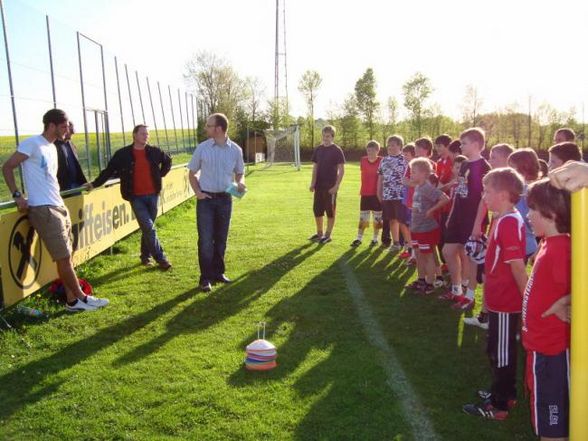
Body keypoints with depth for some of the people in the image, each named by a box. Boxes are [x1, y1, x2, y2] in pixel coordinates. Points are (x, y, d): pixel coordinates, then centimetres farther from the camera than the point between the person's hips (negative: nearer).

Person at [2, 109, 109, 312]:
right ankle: (81, 297, 7)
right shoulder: (32, 143, -9)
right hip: (43, 210, -8)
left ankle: (72, 301, 14)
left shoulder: (52, 147, 16)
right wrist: (17, 195, -14)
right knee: (64, 258, -3)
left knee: (66, 257, 9)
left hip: (59, 207, 9)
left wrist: (57, 200, 14)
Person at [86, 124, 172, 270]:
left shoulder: (154, 151, 3)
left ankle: (146, 256, 25)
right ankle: (160, 258, -3)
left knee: (147, 228, 11)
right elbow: (109, 171, 3)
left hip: (153, 195, 3)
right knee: (149, 227, -9)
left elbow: (168, 161, 21)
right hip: (136, 197, -3)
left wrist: (160, 174, 11)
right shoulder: (123, 154, -3)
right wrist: (95, 184, -2)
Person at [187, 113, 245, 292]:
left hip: (225, 199, 2)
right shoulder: (202, 148, -3)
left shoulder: (235, 150, -1)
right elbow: (192, 173, 6)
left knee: (221, 238, 12)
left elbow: (239, 173, 12)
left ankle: (218, 272, 26)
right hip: (206, 199, -1)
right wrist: (197, 192, -7)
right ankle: (206, 278, 6)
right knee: (205, 239, -3)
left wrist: (240, 183, -11)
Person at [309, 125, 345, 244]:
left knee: (330, 210, 2)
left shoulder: (337, 150, -6)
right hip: (319, 185, 6)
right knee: (317, 209, 10)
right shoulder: (318, 149, 9)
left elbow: (341, 170, -8)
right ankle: (319, 233, 24)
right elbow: (315, 167, 12)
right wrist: (313, 182, 2)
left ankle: (328, 235, 11)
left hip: (330, 186, -5)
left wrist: (336, 185, -15)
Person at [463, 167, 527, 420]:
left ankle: (498, 406, 17)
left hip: (506, 302, -10)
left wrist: (528, 301, -21)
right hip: (498, 298, 10)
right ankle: (505, 393, 38)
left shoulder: (509, 223, -23)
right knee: (497, 349, 22)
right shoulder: (502, 220, 7)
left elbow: (517, 266, -23)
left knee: (502, 352, 3)